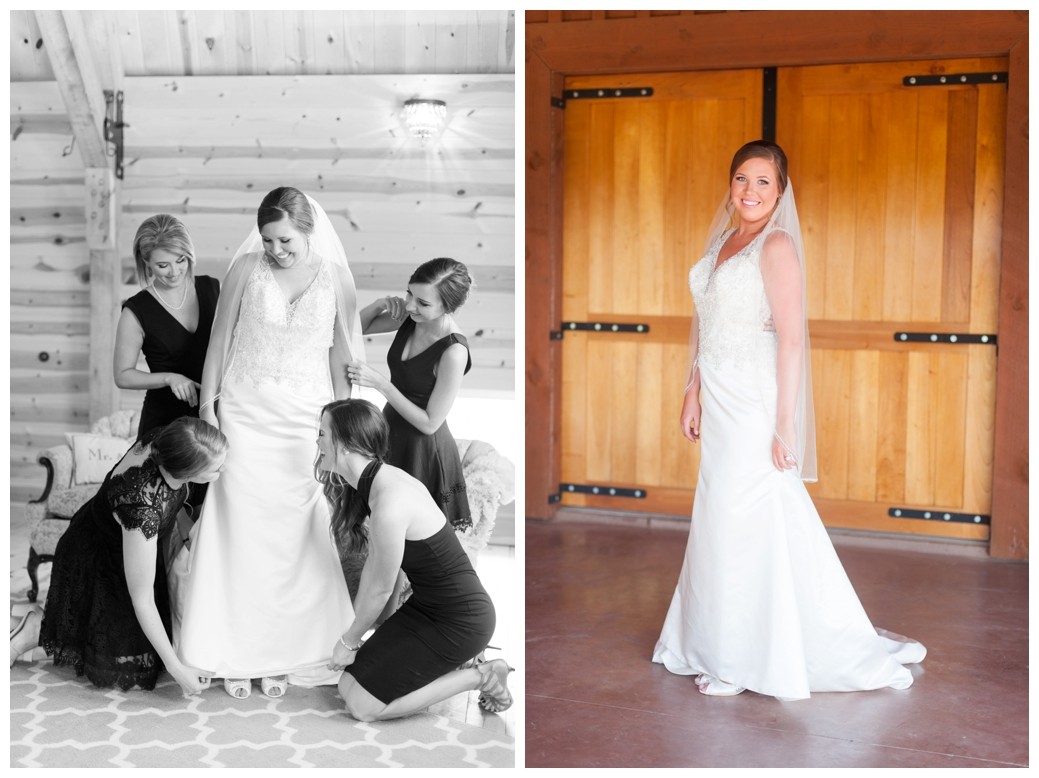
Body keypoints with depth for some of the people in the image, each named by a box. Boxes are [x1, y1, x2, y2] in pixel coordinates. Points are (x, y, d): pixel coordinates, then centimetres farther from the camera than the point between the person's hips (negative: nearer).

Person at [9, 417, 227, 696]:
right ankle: (40, 631, 12)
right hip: (96, 562, -7)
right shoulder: (142, 507, -44)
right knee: (127, 672, -1)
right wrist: (176, 668, -24)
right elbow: (141, 600, -31)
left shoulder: (165, 439, -27)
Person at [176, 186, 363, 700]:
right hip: (245, 415, 0)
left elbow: (340, 356, 5)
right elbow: (220, 339, 4)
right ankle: (237, 654, 10)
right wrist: (208, 406, 2)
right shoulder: (246, 269, -3)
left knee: (294, 536, 2)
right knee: (239, 529, 0)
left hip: (306, 421, 1)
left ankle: (283, 653, 13)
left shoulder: (334, 277, -1)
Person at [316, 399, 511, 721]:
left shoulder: (390, 504, -30)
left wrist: (349, 641, -2)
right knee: (348, 685, 9)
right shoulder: (376, 482, 1)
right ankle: (449, 662, 16)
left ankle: (480, 677, 1)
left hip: (460, 620, -9)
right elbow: (375, 562, 9)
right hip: (426, 607, 9)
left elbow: (380, 589, -18)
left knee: (363, 705, -7)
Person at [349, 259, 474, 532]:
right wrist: (379, 305, -16)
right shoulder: (410, 317, -11)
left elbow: (430, 423, -23)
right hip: (392, 432, 7)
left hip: (423, 451, -7)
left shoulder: (453, 352, -30)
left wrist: (379, 382, -26)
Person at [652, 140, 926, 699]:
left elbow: (791, 339, -15)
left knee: (745, 522, -3)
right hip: (718, 401, 8)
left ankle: (741, 660, 9)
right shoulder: (723, 239, 14)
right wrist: (693, 391, 12)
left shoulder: (777, 245, -10)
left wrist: (785, 424, -19)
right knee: (721, 520, 12)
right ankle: (721, 645, 25)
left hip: (752, 403, -7)